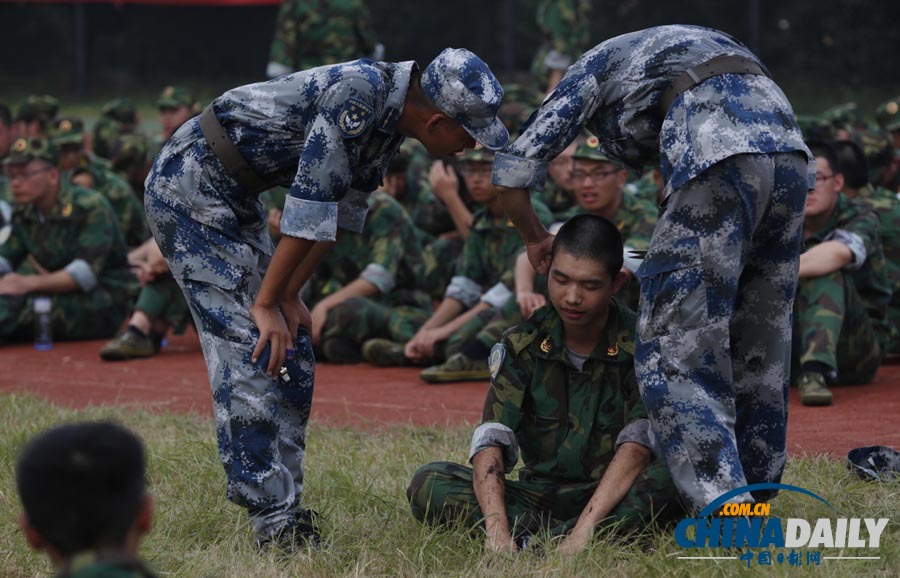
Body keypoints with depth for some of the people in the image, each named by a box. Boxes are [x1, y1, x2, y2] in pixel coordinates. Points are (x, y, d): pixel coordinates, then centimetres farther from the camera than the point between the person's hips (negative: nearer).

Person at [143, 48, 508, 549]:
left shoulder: (390, 119, 2)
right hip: (188, 187, -10)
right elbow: (310, 208, -25)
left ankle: (286, 511, 9)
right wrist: (267, 302, -21)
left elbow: (342, 213, 8)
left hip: (235, 199, 10)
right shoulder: (359, 93, -27)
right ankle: (275, 524, -16)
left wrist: (288, 296, 2)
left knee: (291, 355, 7)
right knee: (251, 350, -15)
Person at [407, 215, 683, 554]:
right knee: (428, 485, -21)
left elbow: (636, 446, -22)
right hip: (539, 492, 3)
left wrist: (584, 530, -35)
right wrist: (497, 529, -33)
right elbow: (490, 441, -15)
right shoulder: (522, 345, -4)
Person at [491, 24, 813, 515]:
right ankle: (755, 498, 23)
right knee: (756, 345, 17)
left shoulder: (592, 69, 22)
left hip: (721, 160, -7)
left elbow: (511, 175, 15)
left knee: (676, 347, -4)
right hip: (788, 142, 8)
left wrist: (535, 239, 32)